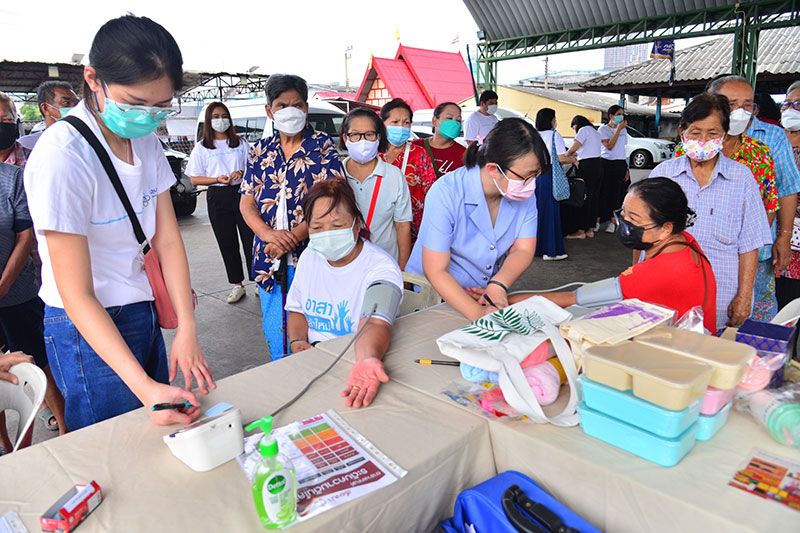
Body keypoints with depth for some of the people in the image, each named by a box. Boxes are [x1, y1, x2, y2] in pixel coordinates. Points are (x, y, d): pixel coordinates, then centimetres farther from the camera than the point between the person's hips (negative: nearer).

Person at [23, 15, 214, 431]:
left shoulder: (147, 142, -1)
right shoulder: (61, 156, -24)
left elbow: (168, 241, -3)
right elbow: (77, 295, -23)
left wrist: (187, 330, -13)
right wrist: (144, 385, -31)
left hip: (144, 314, 7)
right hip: (88, 331, -6)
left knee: (158, 435, 20)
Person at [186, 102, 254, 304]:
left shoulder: (241, 143, 10)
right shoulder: (201, 148, 6)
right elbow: (194, 179, 3)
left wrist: (242, 173, -10)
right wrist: (217, 179, -14)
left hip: (242, 193, 0)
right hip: (217, 197, 0)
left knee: (250, 239, -4)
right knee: (227, 243, 5)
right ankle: (237, 285, 14)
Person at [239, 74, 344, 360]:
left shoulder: (323, 145, -1)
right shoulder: (259, 151, 11)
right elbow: (247, 202, 7)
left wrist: (292, 237, -19)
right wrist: (268, 234, -13)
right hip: (270, 261, 4)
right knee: (277, 341, 15)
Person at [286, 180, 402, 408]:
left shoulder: (381, 267, -16)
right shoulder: (310, 256, 6)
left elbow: (375, 324, -31)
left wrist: (367, 359, -53)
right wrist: (298, 341, -3)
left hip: (351, 361, -6)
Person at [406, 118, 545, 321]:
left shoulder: (525, 193, -8)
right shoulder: (445, 193, -23)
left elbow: (523, 250, -8)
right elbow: (436, 271, -23)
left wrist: (498, 286, -27)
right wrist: (477, 313, -35)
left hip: (488, 294, 4)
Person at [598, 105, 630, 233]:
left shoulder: (623, 130, 13)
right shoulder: (603, 129, -2)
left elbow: (623, 149, 16)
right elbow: (609, 146, -14)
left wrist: (626, 168, 12)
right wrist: (618, 129, -13)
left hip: (620, 164, 4)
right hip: (606, 163, -4)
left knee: (617, 193, 4)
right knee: (603, 192, -3)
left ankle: (612, 221, 12)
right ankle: (597, 220, 7)